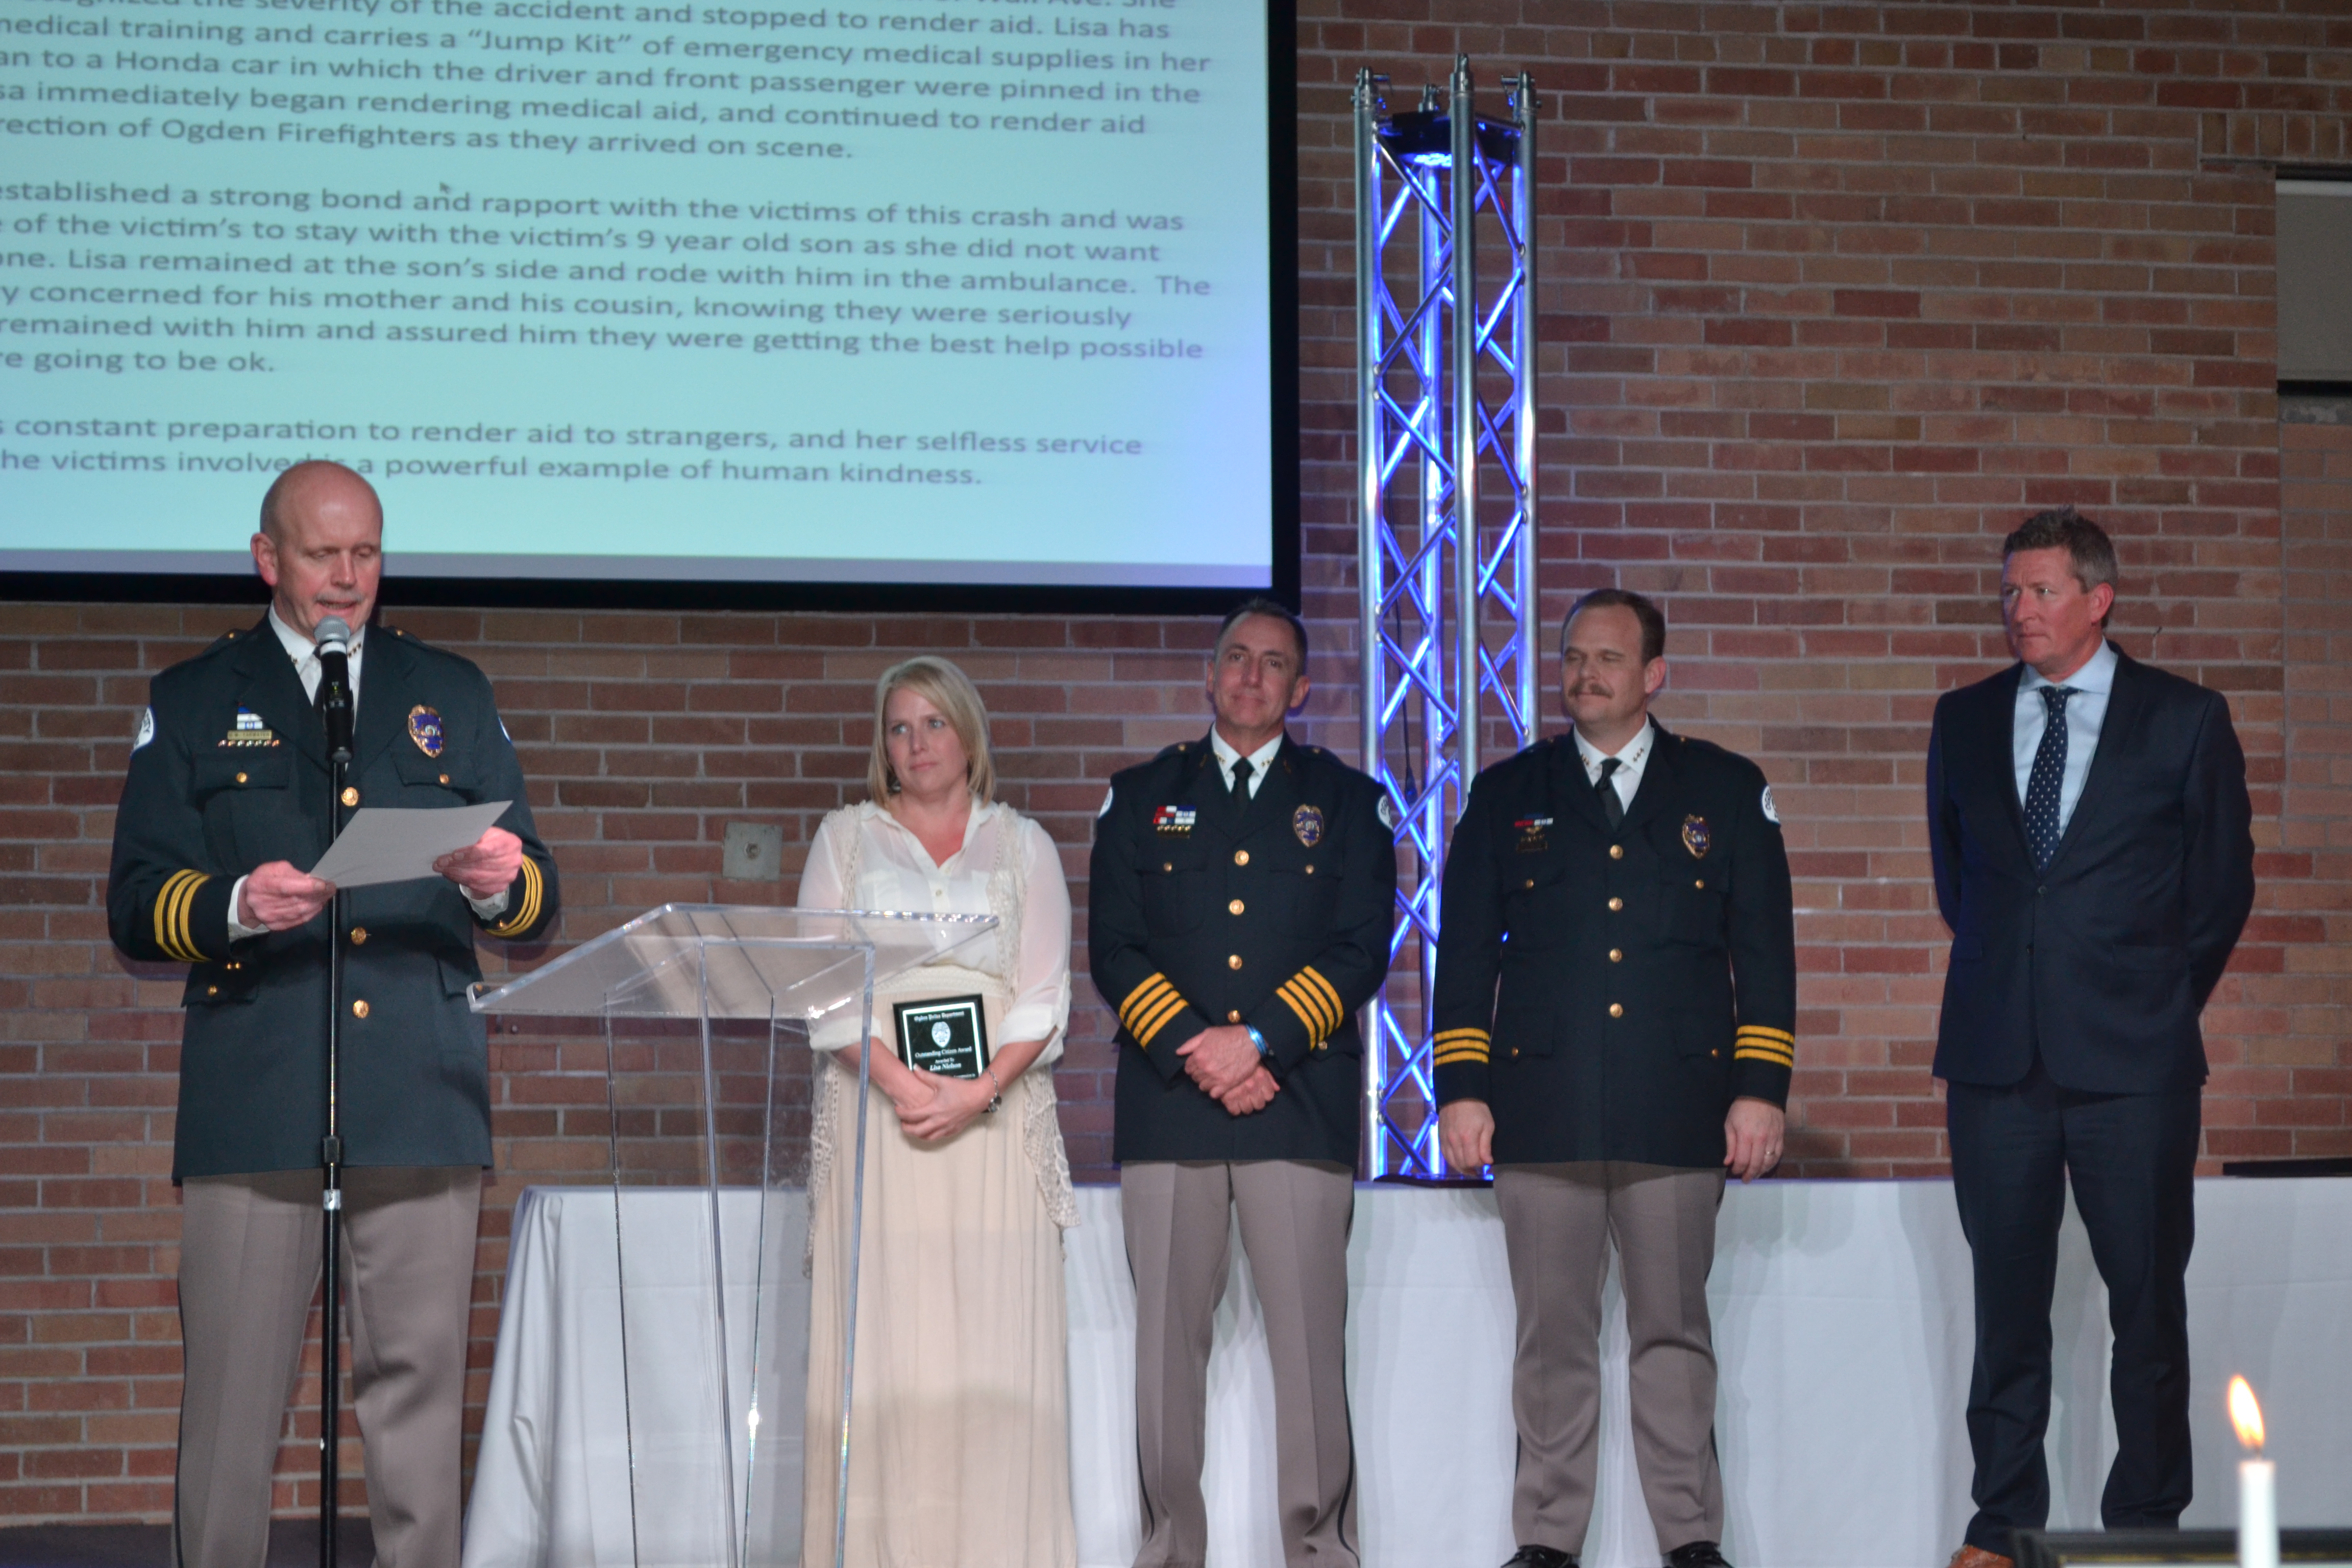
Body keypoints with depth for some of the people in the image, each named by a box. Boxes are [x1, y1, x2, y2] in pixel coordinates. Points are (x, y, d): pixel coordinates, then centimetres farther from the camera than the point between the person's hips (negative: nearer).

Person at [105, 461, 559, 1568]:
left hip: (421, 1095, 2)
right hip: (253, 1095, -1)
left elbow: (536, 911, 15)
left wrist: (503, 882, -9)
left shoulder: (452, 696, 19)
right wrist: (234, 904, -15)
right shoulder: (193, 704, 14)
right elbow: (134, 907, 5)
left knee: (419, 1383, 1)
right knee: (231, 1393, -4)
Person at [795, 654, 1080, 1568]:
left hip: (994, 1113, 0)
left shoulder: (1023, 846, 13)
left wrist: (978, 1092, -12)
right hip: (875, 1113, 0)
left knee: (994, 1341, -6)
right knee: (880, 1342, -6)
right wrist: (899, 1080, -12)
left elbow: (1044, 997, 4)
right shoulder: (847, 838, 13)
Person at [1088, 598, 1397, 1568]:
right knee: (1167, 1339, -1)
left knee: (1310, 1341, -5)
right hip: (1166, 1108, 1)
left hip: (1301, 1106, -1)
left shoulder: (1346, 801, 13)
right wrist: (1195, 1051, -8)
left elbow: (1362, 949, 2)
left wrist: (1260, 1040, -10)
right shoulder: (1140, 797, 15)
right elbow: (1114, 949, 6)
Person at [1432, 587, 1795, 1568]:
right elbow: (1465, 949, 10)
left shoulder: (1727, 791, 10)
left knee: (1674, 1331, 2)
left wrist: (1760, 1089, -1)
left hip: (1677, 1112, -1)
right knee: (1552, 1337, 3)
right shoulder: (1507, 796, 13)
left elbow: (1765, 949, 7)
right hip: (1541, 1109, 1)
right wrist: (1461, 1088, 1)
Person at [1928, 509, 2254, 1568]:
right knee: (2006, 1302, 6)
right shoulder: (1965, 721, 10)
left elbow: (2221, 887, 8)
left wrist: (2160, 1005, 10)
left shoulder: (2186, 721, 1)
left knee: (2147, 1302, 1)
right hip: (1998, 1057, 3)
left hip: (2132, 1059, -2)